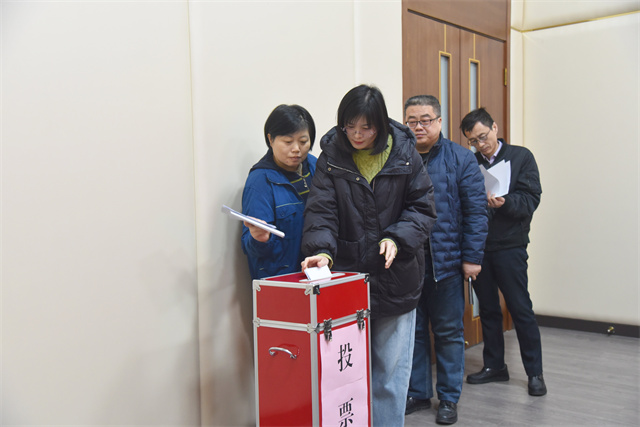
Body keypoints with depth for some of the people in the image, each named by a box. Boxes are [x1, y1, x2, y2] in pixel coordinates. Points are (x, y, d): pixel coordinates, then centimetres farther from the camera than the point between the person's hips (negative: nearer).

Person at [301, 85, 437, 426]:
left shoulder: (405, 154, -2)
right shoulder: (331, 157, -2)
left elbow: (422, 208, 0)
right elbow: (321, 210, -10)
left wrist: (397, 239, -16)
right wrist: (322, 250, -27)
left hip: (395, 279, 0)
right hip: (347, 276, 0)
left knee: (391, 369, 10)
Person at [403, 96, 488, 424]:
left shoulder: (461, 159, 0)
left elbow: (475, 210, -3)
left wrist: (472, 256, -9)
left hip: (447, 262, -2)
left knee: (449, 331, 9)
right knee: (413, 330, 12)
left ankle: (449, 398, 23)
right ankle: (417, 393, 27)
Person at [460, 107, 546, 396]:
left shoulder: (521, 157, 1)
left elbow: (531, 199, -7)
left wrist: (505, 203, -24)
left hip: (509, 245, -3)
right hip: (478, 246, 4)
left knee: (521, 309, -1)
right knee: (488, 308, 13)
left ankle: (535, 372, 11)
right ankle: (494, 365, 26)